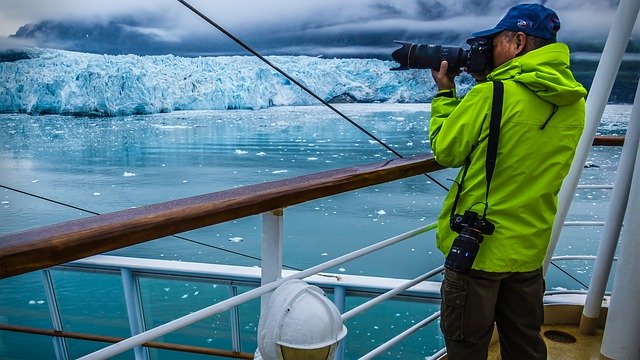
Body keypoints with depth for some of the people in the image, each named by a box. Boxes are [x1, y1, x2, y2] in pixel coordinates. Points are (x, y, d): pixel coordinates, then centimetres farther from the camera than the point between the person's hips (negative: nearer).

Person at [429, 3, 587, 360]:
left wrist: (445, 93, 2)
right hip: (532, 248, 7)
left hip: (478, 248, -6)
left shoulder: (493, 93, -20)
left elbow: (446, 151, -10)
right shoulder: (576, 103, 1)